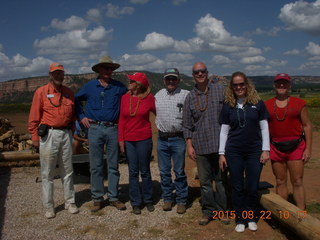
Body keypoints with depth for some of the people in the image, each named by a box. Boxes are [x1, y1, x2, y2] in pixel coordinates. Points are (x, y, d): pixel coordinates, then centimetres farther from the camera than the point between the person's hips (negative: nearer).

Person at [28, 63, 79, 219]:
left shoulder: (69, 93, 10)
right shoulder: (41, 92, -3)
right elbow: (34, 117, -5)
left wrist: (71, 132, 10)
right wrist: (34, 137, -7)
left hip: (66, 134, 4)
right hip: (48, 135, -4)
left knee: (67, 171, 11)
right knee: (47, 173, 3)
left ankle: (69, 202, 22)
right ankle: (48, 207, 13)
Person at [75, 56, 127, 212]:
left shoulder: (119, 87, 5)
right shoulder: (90, 86, 6)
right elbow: (76, 100, 16)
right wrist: (81, 117, 6)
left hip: (113, 129, 1)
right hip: (95, 129, 0)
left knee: (113, 166, 6)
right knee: (95, 166, 3)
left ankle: (113, 197, 17)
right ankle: (97, 198, 14)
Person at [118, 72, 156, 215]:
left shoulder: (149, 98, -6)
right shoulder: (125, 98, 2)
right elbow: (122, 120, 3)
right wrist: (121, 139, -1)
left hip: (144, 139, -2)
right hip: (128, 140, 2)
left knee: (145, 171, 9)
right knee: (133, 172, 8)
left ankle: (148, 200, 25)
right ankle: (136, 203, 20)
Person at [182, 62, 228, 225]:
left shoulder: (220, 90, 2)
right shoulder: (190, 97, 8)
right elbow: (187, 124, 9)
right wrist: (189, 145, 3)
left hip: (220, 143, -2)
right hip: (201, 145, 2)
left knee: (221, 178, 8)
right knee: (204, 180, 9)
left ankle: (222, 210, 22)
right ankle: (208, 210, 22)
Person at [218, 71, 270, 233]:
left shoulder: (257, 103, 0)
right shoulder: (228, 106, 2)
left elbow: (264, 128, 2)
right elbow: (224, 131, 4)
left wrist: (266, 150, -3)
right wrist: (221, 154, 1)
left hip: (254, 151, 0)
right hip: (234, 152, 1)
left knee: (252, 187, 5)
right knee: (237, 187, 7)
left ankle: (251, 218, 26)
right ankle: (240, 220, 21)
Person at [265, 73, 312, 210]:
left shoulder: (299, 104, 1)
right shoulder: (267, 105, 5)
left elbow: (307, 126, 2)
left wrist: (308, 148, -4)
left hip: (296, 147, -2)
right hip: (276, 148, 2)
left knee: (297, 182, 0)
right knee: (280, 182, 9)